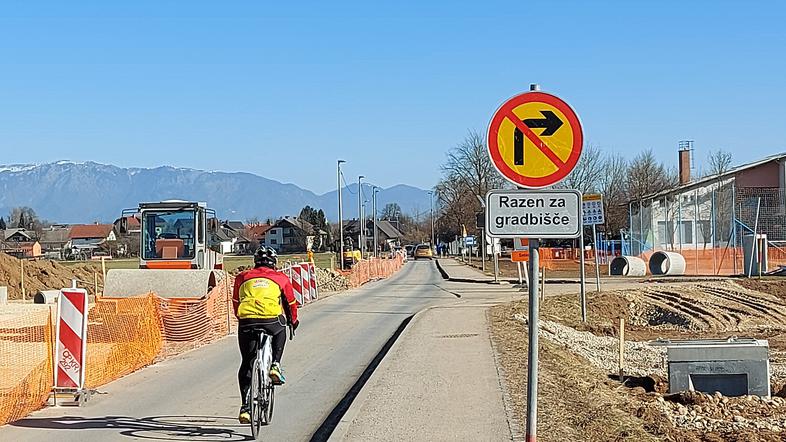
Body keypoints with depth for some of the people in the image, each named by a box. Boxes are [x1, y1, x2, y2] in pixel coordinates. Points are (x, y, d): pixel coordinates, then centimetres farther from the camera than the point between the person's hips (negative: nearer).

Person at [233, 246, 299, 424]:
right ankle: (275, 365, 16)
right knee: (280, 330, 35)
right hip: (272, 320, -1)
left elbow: (236, 303, 32)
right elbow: (291, 303, 31)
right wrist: (293, 321, 48)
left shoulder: (242, 277, 24)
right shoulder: (280, 278, 20)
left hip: (246, 322, 1)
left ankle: (245, 406, 7)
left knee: (246, 364, 14)